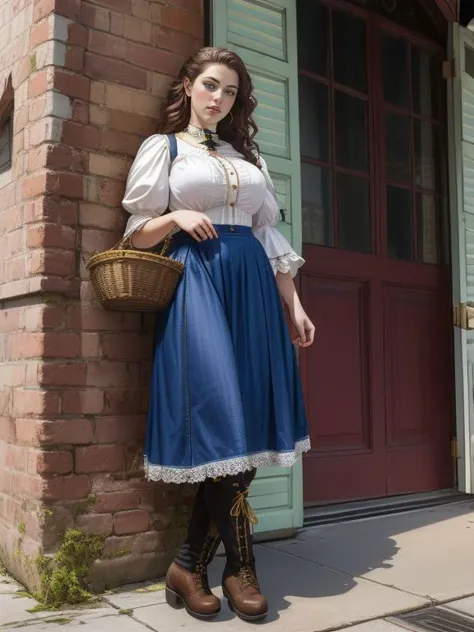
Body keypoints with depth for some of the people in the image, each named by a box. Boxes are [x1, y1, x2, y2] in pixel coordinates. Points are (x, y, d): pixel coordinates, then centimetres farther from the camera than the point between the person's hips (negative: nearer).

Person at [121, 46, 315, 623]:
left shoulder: (247, 155, 23)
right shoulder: (163, 147, 11)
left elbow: (269, 235, 18)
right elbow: (138, 235, 6)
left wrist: (293, 306, 10)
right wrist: (176, 216, -13)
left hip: (253, 287, 5)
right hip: (195, 281, -4)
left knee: (246, 420, -3)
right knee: (221, 416, -12)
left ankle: (192, 564, 6)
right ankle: (239, 565, 2)